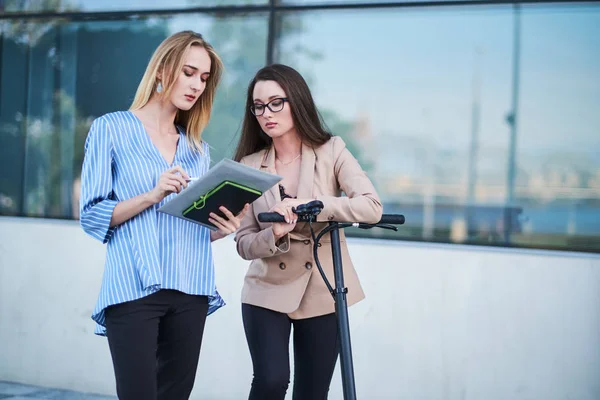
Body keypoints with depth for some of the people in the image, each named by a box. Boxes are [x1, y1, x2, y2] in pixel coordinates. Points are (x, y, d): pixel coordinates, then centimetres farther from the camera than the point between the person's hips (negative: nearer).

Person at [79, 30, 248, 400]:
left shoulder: (198, 147, 16)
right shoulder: (111, 129, 2)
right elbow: (92, 216, -5)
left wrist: (224, 228, -5)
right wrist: (152, 195, -17)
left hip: (190, 291, 5)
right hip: (134, 289, -5)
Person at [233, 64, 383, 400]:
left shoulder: (331, 151, -4)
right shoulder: (249, 166, -1)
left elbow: (372, 207, -17)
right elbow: (244, 242, -2)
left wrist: (309, 206, -27)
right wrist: (274, 235, -24)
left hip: (322, 293, 0)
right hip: (268, 292, 0)